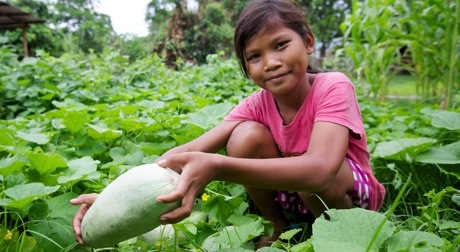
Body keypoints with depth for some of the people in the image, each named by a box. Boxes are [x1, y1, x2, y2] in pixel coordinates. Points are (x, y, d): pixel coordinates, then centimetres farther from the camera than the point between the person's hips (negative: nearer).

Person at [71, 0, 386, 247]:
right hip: (291, 191, 3)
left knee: (318, 183, -39)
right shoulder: (256, 106, -15)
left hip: (350, 191, -2)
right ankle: (278, 227, -2)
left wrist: (216, 167, -59)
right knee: (245, 137, -26)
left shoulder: (334, 87, -28)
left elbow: (320, 170, -46)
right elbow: (190, 151, -26)